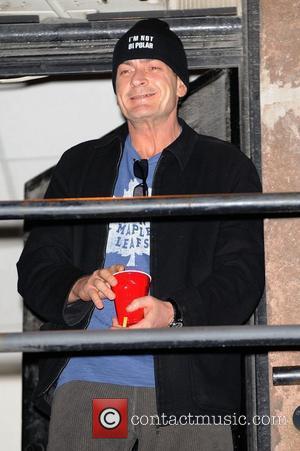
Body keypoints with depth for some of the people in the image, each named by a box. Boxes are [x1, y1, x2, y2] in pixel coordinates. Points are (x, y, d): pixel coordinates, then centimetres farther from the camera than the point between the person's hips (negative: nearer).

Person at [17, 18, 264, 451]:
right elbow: (34, 268, 14)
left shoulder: (228, 167, 10)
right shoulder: (79, 165, 18)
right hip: (85, 375, 2)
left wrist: (174, 313, -19)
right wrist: (78, 287, -9)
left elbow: (242, 275, -1)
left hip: (187, 384, -2)